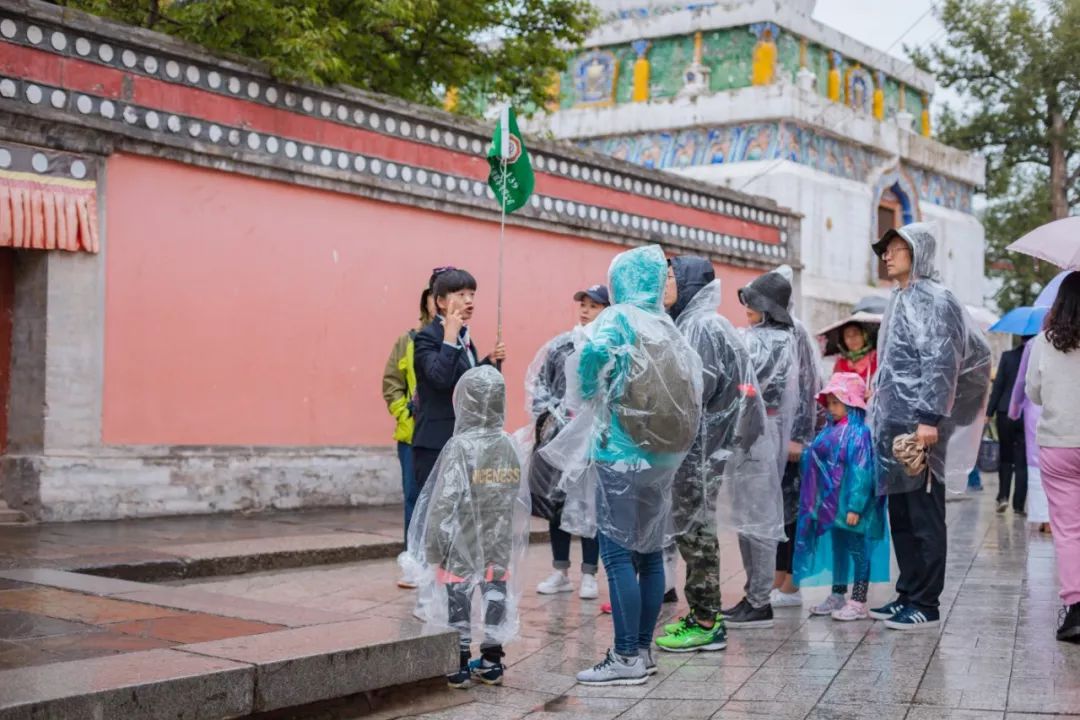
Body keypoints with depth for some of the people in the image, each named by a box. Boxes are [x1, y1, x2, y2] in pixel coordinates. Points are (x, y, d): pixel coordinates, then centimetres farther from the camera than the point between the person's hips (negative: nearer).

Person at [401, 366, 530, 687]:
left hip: (462, 547, -5)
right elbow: (520, 500, 5)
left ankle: (460, 663, 10)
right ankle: (491, 660, 21)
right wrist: (514, 539, 16)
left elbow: (445, 503, -16)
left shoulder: (459, 447, -15)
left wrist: (434, 547, -8)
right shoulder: (509, 446, 1)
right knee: (496, 594, 12)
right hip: (499, 545, 5)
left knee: (457, 600, 5)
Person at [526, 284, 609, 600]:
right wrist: (551, 411, -2)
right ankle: (560, 573, 21)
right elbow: (536, 381, 9)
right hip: (558, 435, 4)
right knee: (556, 500, 9)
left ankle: (589, 575, 13)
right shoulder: (559, 345, 7)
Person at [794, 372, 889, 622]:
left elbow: (861, 472, -23)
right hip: (832, 503, 9)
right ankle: (837, 596, 30)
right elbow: (813, 459, 15)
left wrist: (855, 507, -24)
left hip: (851, 506, -9)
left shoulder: (858, 433, -19)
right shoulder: (830, 430, 8)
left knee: (858, 549, 2)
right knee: (837, 548, 18)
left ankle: (859, 603, 9)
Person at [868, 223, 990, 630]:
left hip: (919, 428, -9)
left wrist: (930, 418, -23)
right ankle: (907, 596, 22)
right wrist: (879, 418, 19)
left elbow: (941, 363, -17)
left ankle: (926, 606, 3)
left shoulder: (932, 299, -9)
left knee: (925, 518, -3)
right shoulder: (900, 300, 18)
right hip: (894, 428, 9)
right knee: (900, 517, 13)